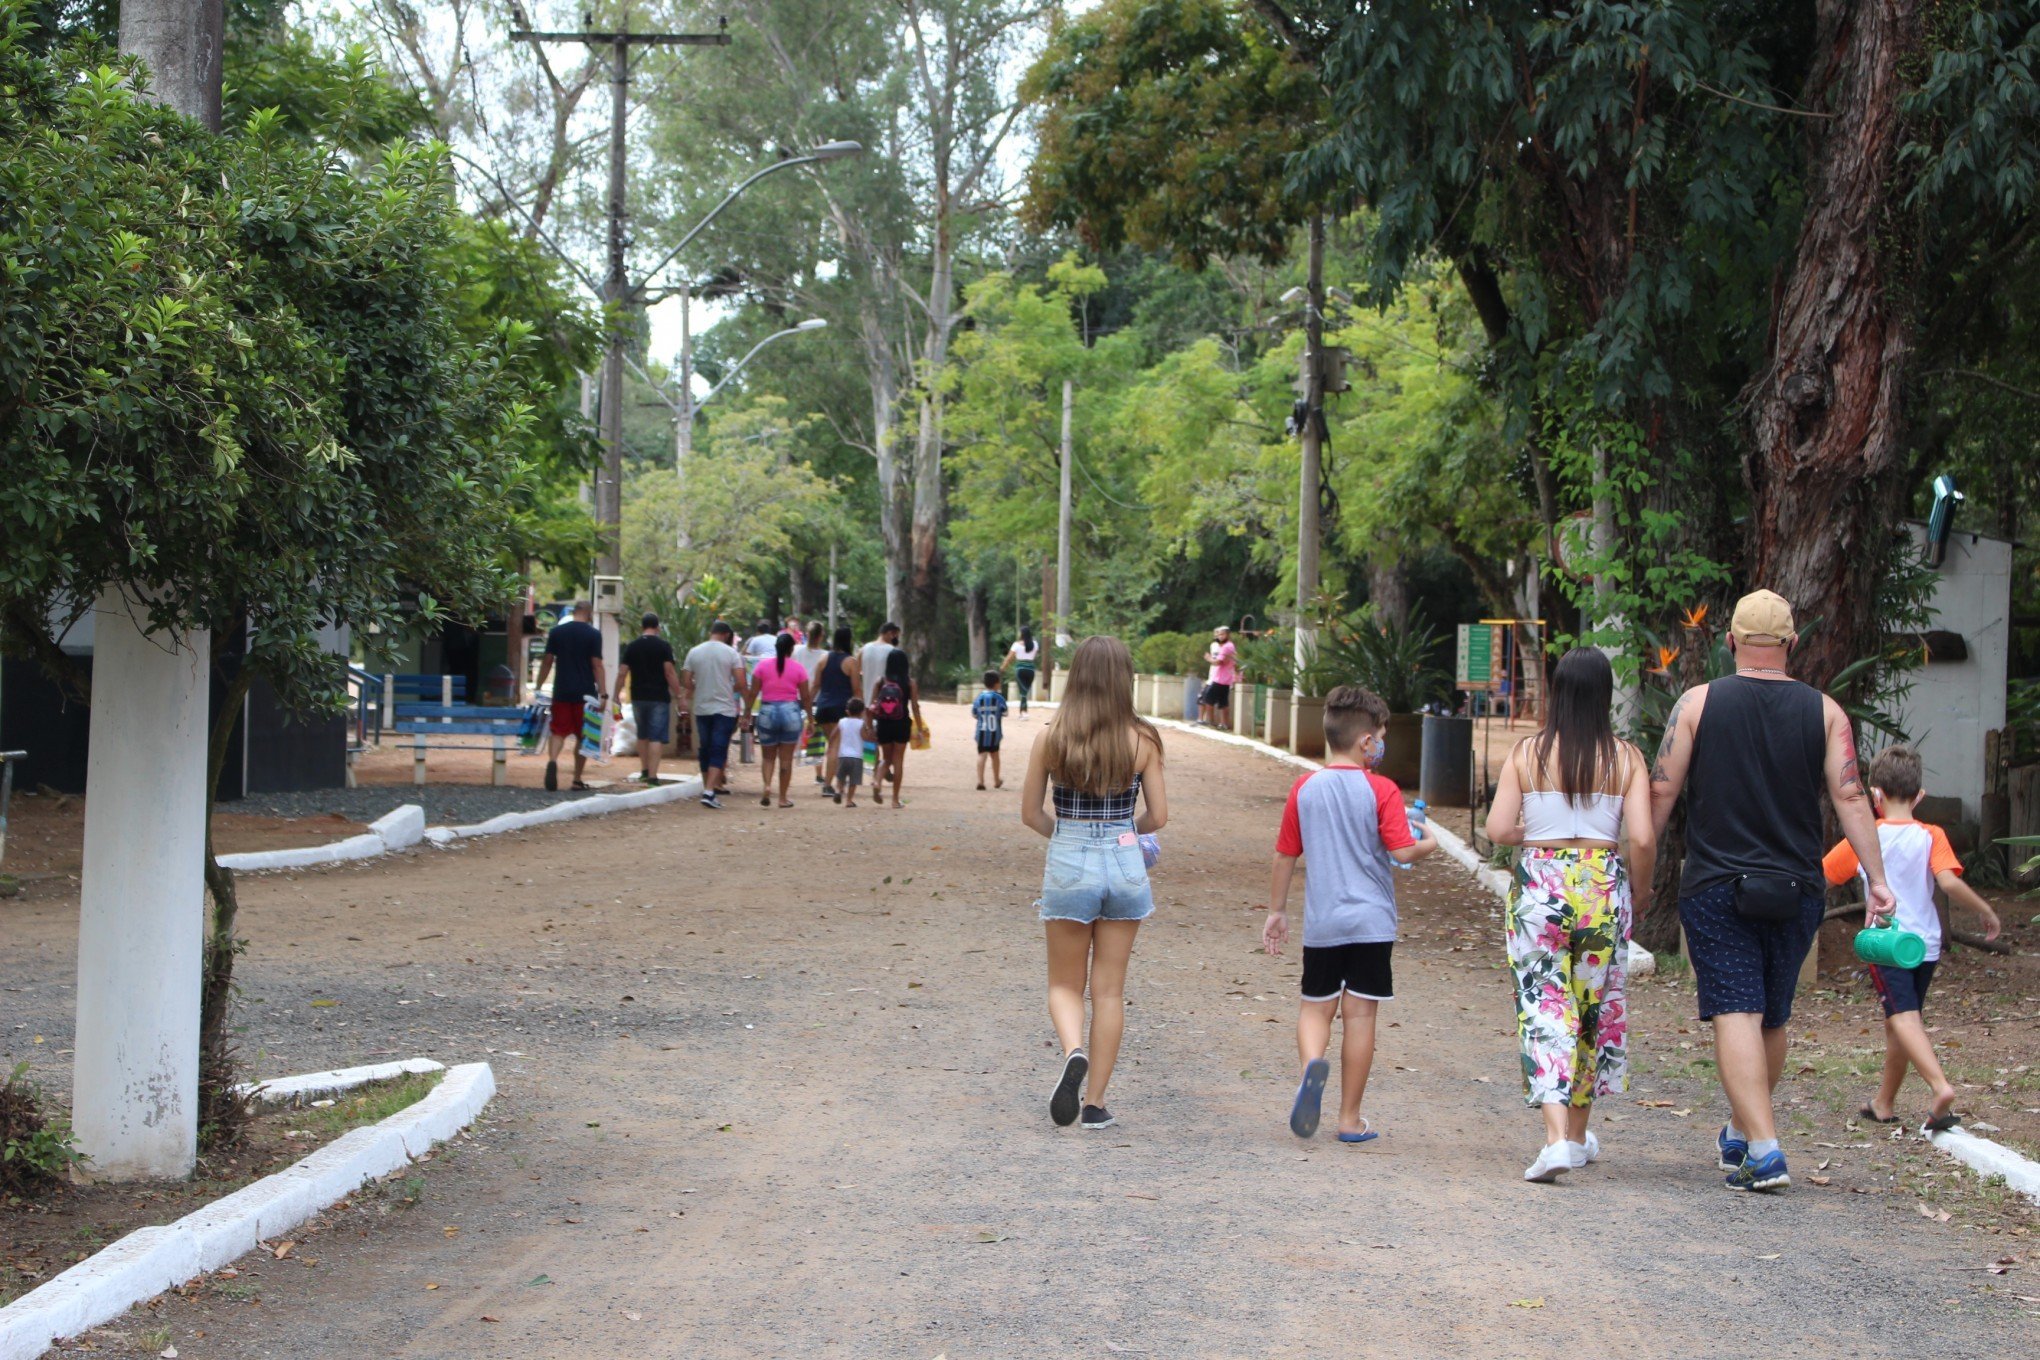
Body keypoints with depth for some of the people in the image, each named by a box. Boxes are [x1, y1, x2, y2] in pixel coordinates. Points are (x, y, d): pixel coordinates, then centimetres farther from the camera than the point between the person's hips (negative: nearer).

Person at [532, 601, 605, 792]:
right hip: (585, 694, -2)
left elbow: (547, 662, 7)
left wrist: (538, 687, 14)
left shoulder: (556, 631, 5)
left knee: (557, 731, 5)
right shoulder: (593, 634, -4)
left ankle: (552, 761, -24)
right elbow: (597, 666, -9)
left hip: (561, 692, 2)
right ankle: (577, 779, 11)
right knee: (582, 736, 8)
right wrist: (603, 694, -8)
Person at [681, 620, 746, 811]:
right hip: (725, 708, -3)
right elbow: (741, 684, -10)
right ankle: (709, 793, -16)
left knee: (705, 750, 14)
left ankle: (709, 789, 21)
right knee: (719, 751, -4)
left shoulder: (694, 653, 2)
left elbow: (686, 683, 1)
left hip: (701, 708, 3)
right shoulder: (731, 653, -6)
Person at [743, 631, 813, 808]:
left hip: (767, 712, 1)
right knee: (786, 758, 6)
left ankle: (767, 786, -11)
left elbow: (752, 693, -1)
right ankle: (783, 798, 8)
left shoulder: (762, 666, 0)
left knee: (767, 756, 14)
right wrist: (809, 716, 13)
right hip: (791, 712, -1)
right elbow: (806, 697, 0)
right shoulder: (798, 668, -1)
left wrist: (747, 714, 6)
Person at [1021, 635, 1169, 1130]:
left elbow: (1031, 814, 2)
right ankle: (1096, 1102, 12)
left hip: (1068, 866, -1)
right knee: (1109, 989, 10)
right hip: (1125, 866, 1)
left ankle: (1074, 1052, -16)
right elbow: (1158, 817, 0)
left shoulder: (1051, 739, -6)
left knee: (1065, 984, 14)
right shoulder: (1142, 741, -5)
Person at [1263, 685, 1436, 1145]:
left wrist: (1276, 910, 18)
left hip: (1320, 921, 3)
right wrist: (1429, 843, 7)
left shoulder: (1304, 788, 3)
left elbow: (1285, 855, 8)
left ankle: (1312, 1064, -20)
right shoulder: (1381, 790, -8)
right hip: (1371, 920, -2)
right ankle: (1350, 1119, 9)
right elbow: (1402, 851, -15)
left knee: (1315, 1006, 12)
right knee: (1360, 1013, 4)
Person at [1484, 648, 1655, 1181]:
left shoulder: (1527, 753, -3)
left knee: (1544, 1007, 0)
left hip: (1540, 887, -1)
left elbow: (1497, 829, -6)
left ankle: (1557, 1136, -16)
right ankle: (1580, 1134, 28)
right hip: (1604, 887, 1)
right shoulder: (1626, 758, -3)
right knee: (1595, 1006, 16)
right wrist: (1640, 891, 9)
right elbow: (1641, 838, -9)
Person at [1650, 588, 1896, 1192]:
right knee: (1772, 1019, 17)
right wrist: (1877, 879, -1)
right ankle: (1739, 1133, 33)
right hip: (1795, 892, 3)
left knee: (1735, 1013, -7)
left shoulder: (1698, 703, -1)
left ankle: (1764, 1150, -20)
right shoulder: (1825, 711, 3)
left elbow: (1661, 792, -2)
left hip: (1716, 887, -3)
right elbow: (1850, 797, -3)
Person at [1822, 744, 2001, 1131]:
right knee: (1899, 1021, 17)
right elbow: (1949, 882, -16)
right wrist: (1987, 912, -3)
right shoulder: (1932, 836, -1)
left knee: (1903, 1017, -15)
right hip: (1926, 943, 4)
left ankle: (1941, 1087, -37)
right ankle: (1884, 1104, 26)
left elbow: (1821, 878, 7)